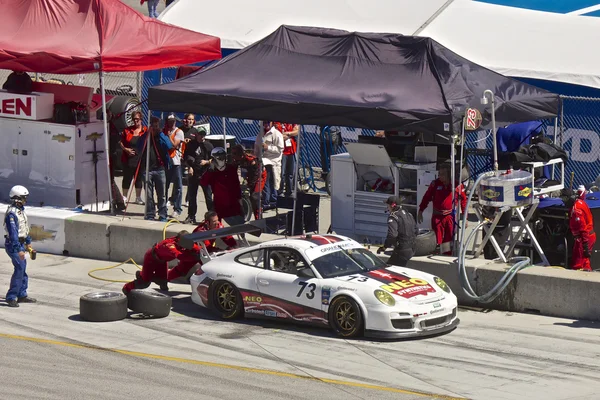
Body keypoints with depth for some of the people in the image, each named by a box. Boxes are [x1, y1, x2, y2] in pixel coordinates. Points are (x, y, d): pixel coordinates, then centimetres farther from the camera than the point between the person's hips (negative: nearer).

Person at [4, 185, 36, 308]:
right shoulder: (12, 213, -22)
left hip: (20, 244, 10)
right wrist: (19, 250, -28)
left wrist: (28, 243, 28)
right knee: (19, 269, -13)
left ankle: (22, 295, 24)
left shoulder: (21, 210, 10)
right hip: (13, 245, -10)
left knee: (22, 269, 14)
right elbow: (13, 233, -26)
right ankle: (11, 298, -9)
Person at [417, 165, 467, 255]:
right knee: (436, 240, 5)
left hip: (451, 216, -1)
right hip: (437, 216, 1)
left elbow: (463, 200, 3)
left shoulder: (458, 185, -5)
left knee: (449, 239, 2)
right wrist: (420, 211, 6)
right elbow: (426, 198, 7)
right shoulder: (435, 184, -2)